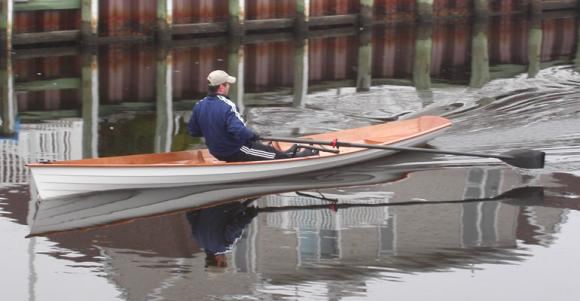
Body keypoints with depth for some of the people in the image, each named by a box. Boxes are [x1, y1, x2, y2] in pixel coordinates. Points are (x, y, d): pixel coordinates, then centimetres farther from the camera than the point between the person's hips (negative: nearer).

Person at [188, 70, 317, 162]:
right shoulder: (227, 107, -31)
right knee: (271, 152, 15)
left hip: (216, 152, 8)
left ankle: (285, 154, 50)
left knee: (256, 145, 31)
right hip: (236, 153, -8)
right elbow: (239, 130, -36)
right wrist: (253, 135, -15)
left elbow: (193, 131, 3)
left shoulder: (199, 106, -7)